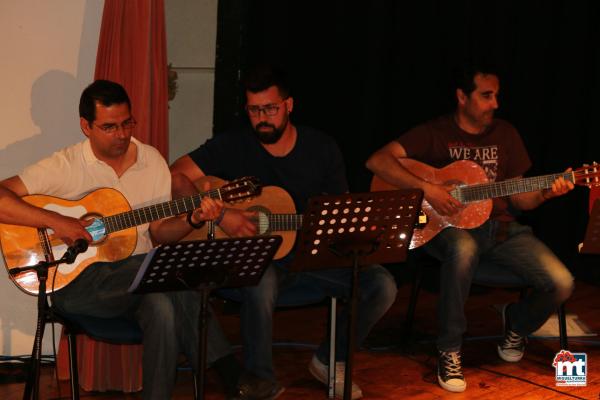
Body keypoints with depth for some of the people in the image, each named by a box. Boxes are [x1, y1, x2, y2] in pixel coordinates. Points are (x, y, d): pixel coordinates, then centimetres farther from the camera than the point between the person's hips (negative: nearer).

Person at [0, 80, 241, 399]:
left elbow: (158, 232, 11)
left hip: (140, 277, 4)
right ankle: (222, 367, -19)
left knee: (163, 305, -34)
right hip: (78, 279, -4)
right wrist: (54, 221, -24)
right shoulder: (64, 166, -6)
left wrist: (192, 219, -9)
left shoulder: (152, 160, 8)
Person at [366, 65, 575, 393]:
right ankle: (449, 351, -24)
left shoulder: (505, 134, 11)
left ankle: (517, 323, 18)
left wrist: (545, 192, -8)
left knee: (561, 283, -18)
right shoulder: (435, 133, -3)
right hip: (447, 226, -4)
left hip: (499, 227, 4)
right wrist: (426, 188, -24)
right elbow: (377, 161, -15)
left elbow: (519, 198, 13)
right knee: (463, 249, -43)